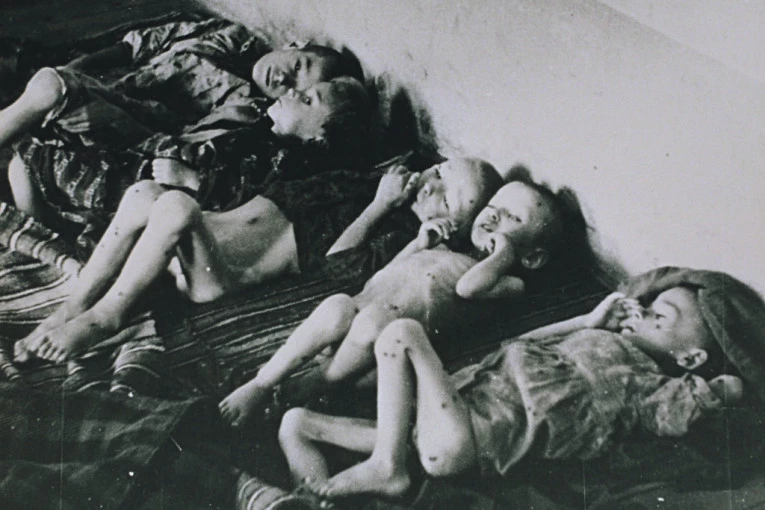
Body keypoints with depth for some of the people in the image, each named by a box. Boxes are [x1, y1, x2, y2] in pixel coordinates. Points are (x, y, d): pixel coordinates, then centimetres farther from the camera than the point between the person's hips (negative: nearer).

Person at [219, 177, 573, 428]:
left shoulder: (508, 281, 17)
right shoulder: (445, 251, 37)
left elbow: (467, 288, -6)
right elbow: (382, 275, 33)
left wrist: (502, 255, 7)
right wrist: (421, 244, 26)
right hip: (364, 302, 5)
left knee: (374, 320, -38)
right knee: (339, 306, -30)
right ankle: (260, 385, -25)